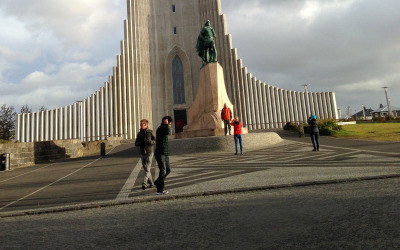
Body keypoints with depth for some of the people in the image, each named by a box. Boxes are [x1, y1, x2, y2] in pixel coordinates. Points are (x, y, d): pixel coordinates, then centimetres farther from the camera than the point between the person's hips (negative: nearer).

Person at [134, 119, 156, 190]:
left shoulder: (150, 132, -6)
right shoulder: (139, 133, 5)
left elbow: (155, 141, -6)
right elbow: (136, 144, 4)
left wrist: (149, 142, -24)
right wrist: (140, 142, -17)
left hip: (149, 153, -5)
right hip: (142, 154, 5)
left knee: (147, 169, -12)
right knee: (145, 169, 11)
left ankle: (144, 183, -16)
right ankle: (151, 183, 24)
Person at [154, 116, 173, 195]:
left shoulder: (164, 129, 16)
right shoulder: (160, 129, -14)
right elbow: (168, 131, -35)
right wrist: (166, 124, -19)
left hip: (165, 154, 9)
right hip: (160, 154, -9)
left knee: (168, 170, 11)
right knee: (163, 171, -5)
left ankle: (158, 182, 29)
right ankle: (160, 190, 5)